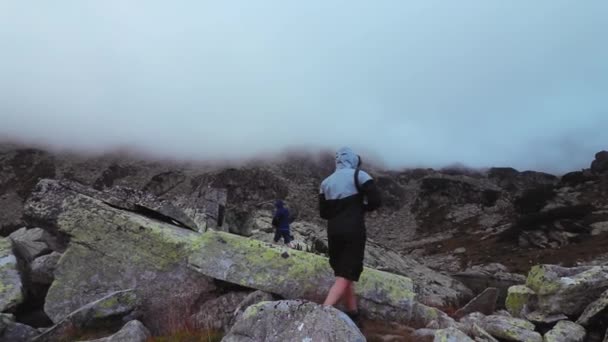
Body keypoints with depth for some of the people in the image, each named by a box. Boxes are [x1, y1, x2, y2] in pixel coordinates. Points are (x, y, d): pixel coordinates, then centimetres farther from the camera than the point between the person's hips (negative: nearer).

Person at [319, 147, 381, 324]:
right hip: (354, 231, -5)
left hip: (334, 231, 5)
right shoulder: (359, 175, -2)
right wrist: (360, 208, 7)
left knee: (344, 273, 19)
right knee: (345, 276, -5)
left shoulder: (326, 182, 11)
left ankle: (353, 313, 26)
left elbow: (323, 212, 11)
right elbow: (375, 201, -11)